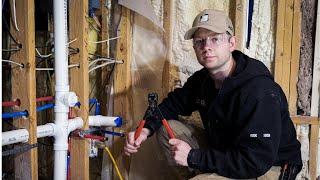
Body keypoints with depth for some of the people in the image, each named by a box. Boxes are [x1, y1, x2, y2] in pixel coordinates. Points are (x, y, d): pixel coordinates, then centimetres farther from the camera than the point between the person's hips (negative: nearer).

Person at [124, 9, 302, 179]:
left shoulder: (259, 91, -28)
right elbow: (174, 102, 13)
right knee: (167, 129, -1)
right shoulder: (202, 78, -2)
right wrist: (147, 128, -7)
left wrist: (194, 157, -26)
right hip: (225, 152, 8)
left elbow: (256, 162, -32)